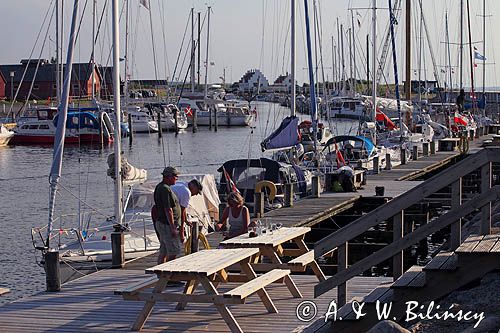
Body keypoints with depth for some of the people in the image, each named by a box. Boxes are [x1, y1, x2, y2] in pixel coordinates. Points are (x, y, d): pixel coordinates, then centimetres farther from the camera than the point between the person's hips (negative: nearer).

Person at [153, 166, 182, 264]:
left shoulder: (159, 187, 15)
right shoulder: (165, 189, -18)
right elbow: (168, 210, -22)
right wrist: (173, 228, -21)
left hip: (161, 223, 10)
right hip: (167, 224, -10)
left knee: (163, 252, 11)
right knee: (173, 252, -8)